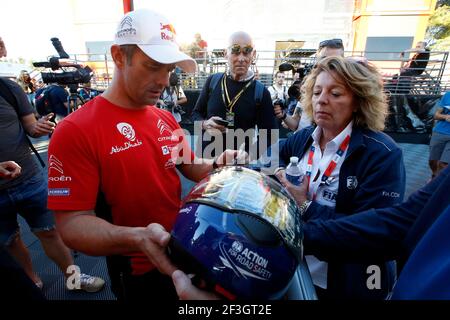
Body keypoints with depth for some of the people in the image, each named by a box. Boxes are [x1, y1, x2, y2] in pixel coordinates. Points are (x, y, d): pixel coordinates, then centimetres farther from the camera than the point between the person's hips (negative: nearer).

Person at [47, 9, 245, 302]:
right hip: (138, 273, -6)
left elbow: (191, 167, 8)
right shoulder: (76, 131, -20)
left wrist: (217, 166, -13)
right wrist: (138, 238, -38)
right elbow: (72, 222, -22)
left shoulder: (166, 118, 0)